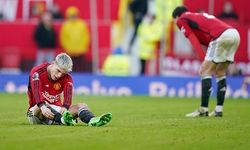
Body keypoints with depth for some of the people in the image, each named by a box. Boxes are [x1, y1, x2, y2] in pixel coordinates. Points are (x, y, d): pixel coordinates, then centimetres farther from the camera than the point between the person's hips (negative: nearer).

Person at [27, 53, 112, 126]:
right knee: (41, 107, -39)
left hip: (56, 111, 3)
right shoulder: (37, 72, -11)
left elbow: (68, 93, -23)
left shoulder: (66, 78, -2)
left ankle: (91, 120, -52)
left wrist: (65, 107, -46)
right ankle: (63, 119, -65)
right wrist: (42, 107, -49)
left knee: (81, 106, -19)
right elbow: (36, 91, -29)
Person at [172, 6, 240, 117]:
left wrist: (204, 60, -9)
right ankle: (219, 109, 15)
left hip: (221, 36, -8)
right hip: (235, 33, 8)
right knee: (220, 73, 17)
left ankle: (203, 110, -2)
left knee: (206, 72, 0)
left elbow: (193, 40, -1)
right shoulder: (199, 16, 35)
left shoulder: (182, 20, 14)